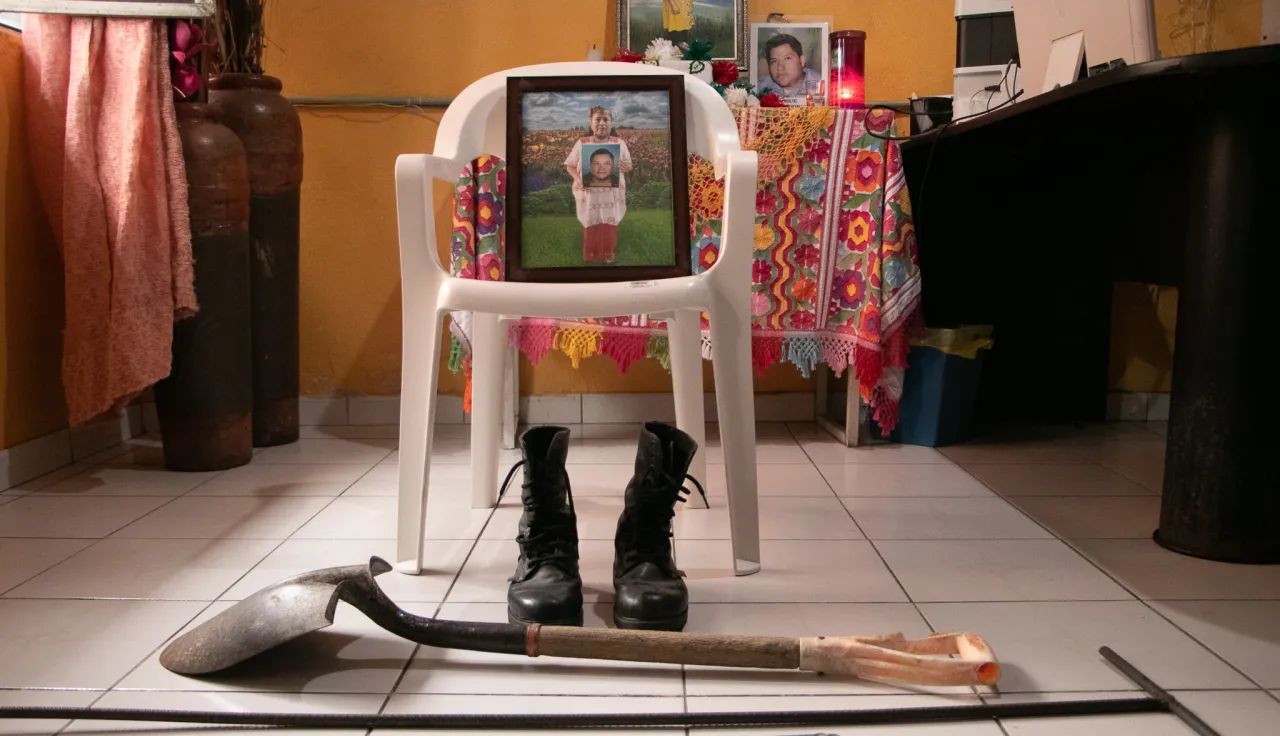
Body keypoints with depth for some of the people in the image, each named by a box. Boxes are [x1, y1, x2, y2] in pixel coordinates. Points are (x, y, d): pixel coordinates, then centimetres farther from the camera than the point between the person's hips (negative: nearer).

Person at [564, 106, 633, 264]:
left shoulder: (619, 143, -1)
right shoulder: (582, 143, -3)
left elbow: (629, 166, 6)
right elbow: (570, 166, 4)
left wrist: (625, 167, -19)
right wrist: (578, 179, -16)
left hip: (612, 195, 1)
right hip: (589, 195, 0)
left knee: (610, 226, 10)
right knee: (590, 227, 8)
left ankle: (608, 254, 28)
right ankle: (590, 256, 25)